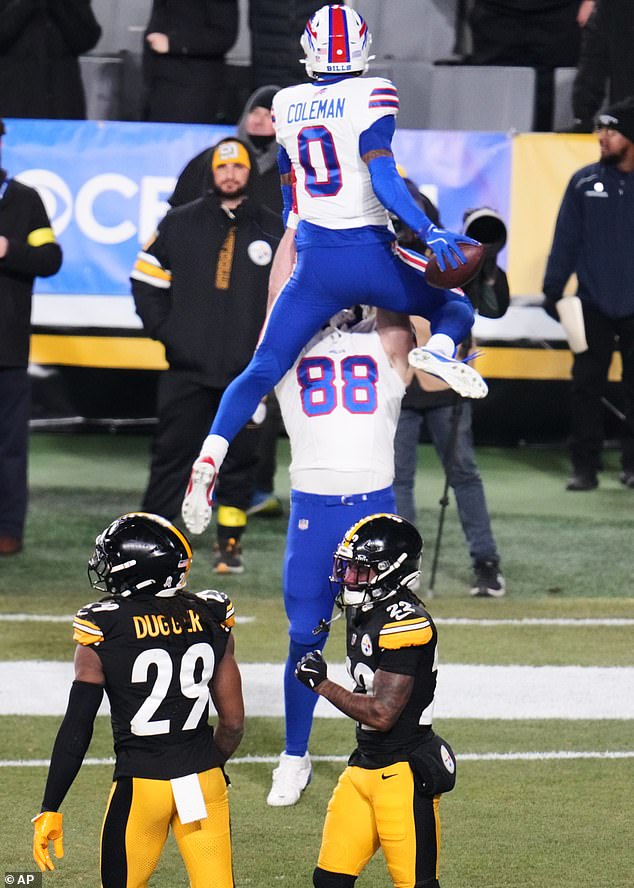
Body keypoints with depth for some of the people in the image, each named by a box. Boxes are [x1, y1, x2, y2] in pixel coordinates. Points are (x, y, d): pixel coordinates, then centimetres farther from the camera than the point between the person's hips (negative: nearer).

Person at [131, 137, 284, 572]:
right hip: (188, 367, -1)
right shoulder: (181, 224, 4)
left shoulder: (273, 230, 7)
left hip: (247, 371, 1)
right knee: (172, 454, -1)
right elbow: (146, 279, 6)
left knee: (241, 457, 4)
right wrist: (164, 329, -2)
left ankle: (231, 543, 14)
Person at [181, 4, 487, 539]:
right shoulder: (371, 97, -5)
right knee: (457, 307, 19)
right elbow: (382, 177, -16)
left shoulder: (286, 105, 10)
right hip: (369, 254, -3)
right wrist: (430, 233, -19)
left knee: (264, 369, 4)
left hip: (315, 261, 3)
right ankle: (439, 349, -17)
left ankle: (211, 457, -17)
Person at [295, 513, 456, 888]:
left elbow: (380, 713, -23)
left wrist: (322, 684, -13)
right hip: (365, 767, 10)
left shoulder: (405, 624, -20)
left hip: (404, 773, -10)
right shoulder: (365, 614, 9)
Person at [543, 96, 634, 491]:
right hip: (594, 305, 1)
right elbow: (566, 238, 3)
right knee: (586, 385, 1)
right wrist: (553, 290, -2)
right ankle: (585, 466, 6)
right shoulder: (584, 182, 1)